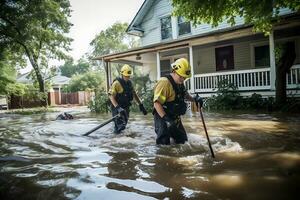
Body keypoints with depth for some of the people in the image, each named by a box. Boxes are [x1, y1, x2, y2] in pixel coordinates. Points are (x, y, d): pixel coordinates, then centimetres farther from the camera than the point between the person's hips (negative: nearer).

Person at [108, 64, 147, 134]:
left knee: (125, 122, 14)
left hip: (126, 107, 7)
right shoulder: (117, 83, -16)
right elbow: (111, 96, -21)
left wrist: (141, 105, 11)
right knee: (121, 125, -14)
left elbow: (134, 94, 16)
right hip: (117, 108, -7)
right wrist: (118, 107, -32)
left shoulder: (129, 83, 7)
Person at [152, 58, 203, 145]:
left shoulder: (180, 83, 7)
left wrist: (194, 99, 5)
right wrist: (166, 119, -34)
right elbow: (157, 103, -29)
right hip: (163, 119, -10)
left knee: (182, 141, 22)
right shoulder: (164, 82, -24)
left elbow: (184, 94, 25)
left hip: (175, 118, 10)